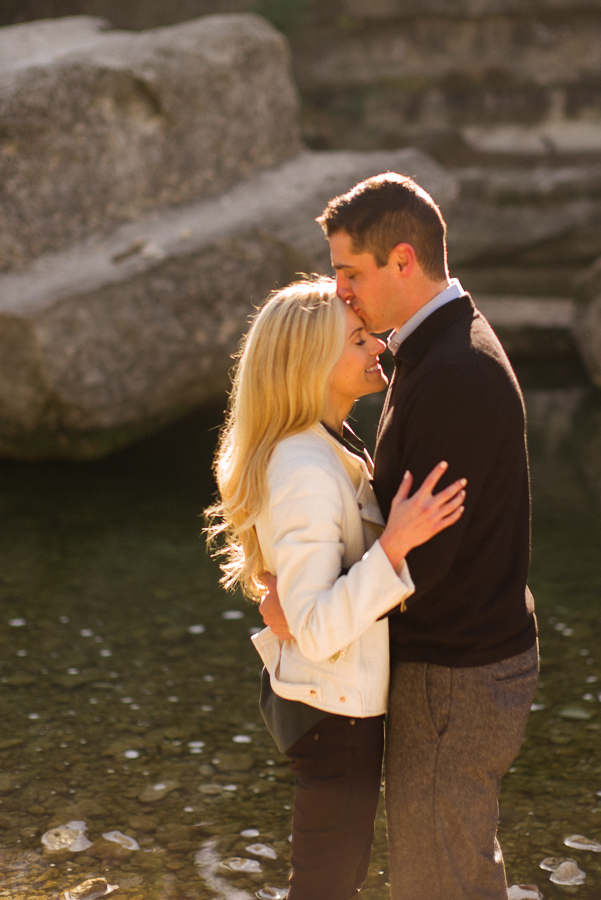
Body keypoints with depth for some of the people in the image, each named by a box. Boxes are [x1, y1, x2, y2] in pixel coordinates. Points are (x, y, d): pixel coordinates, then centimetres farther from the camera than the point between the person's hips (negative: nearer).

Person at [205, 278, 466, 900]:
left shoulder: (326, 448, 4)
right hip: (335, 710, -9)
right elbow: (318, 629, -30)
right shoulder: (305, 474, -27)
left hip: (313, 694, 9)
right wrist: (396, 544, -36)